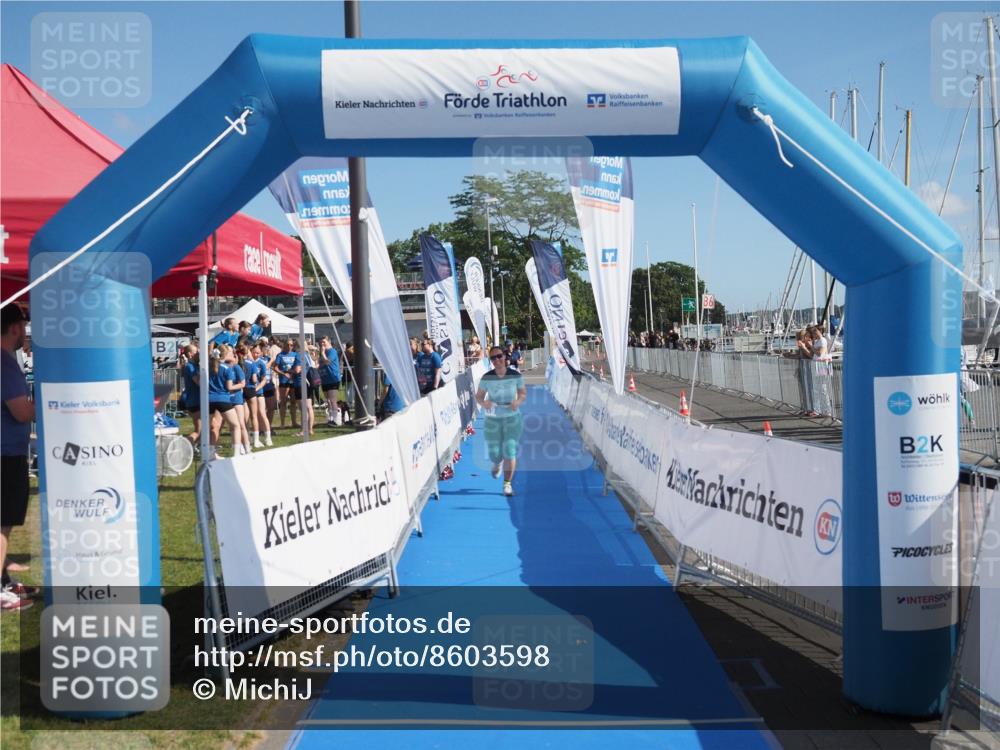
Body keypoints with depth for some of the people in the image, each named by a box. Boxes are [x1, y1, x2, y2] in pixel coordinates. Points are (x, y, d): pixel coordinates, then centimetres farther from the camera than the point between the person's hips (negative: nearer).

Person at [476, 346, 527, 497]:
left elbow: (523, 393, 4)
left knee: (509, 451, -8)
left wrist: (518, 401, -18)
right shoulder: (487, 378, -7)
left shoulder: (515, 375, -7)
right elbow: (478, 396, 0)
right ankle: (497, 464, 43)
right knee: (494, 453, 3)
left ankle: (507, 483, 5)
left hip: (512, 418, -1)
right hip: (493, 419, 1)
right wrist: (483, 403, -23)